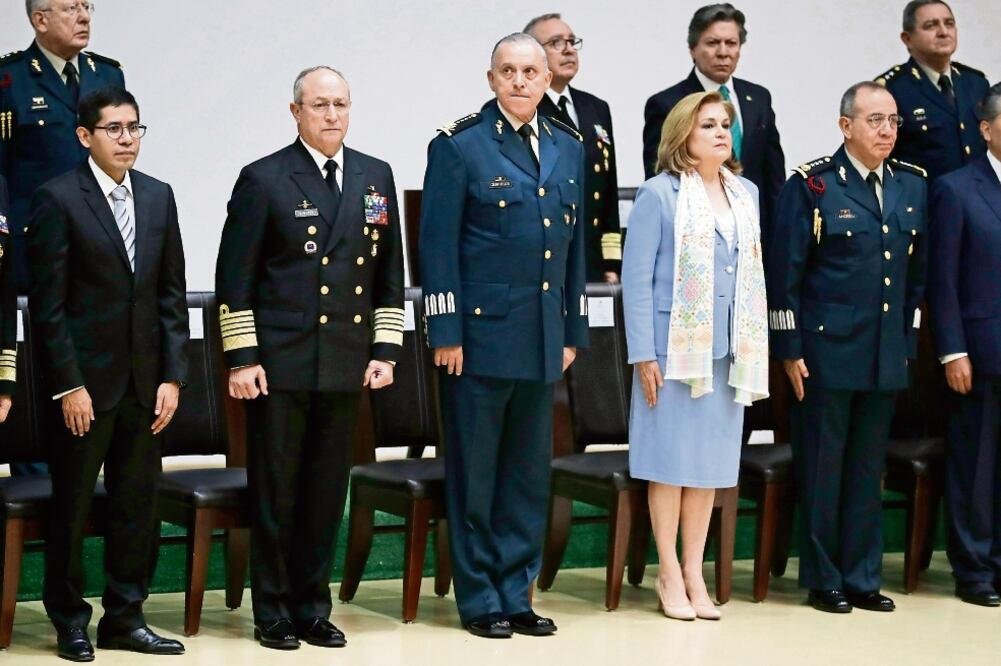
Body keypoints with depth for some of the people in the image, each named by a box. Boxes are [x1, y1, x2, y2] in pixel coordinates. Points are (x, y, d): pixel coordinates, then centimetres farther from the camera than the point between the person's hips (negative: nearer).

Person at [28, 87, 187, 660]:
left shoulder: (159, 197, 8)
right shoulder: (58, 199, -7)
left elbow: (173, 292, 9)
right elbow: (48, 303, -9)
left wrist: (173, 376, 2)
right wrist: (68, 385, -13)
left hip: (146, 379, 5)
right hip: (87, 378, -5)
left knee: (139, 503, 9)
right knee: (72, 505, 6)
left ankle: (125, 618, 19)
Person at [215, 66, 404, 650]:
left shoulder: (376, 177, 10)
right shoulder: (264, 180, -2)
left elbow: (390, 274, 13)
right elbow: (235, 277, -3)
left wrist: (386, 351, 7)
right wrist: (241, 358, -8)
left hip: (346, 365, 4)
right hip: (279, 364, -4)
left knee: (328, 493, 9)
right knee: (274, 492, 3)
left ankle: (313, 608, 20)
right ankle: (273, 613, 13)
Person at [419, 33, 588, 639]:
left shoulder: (569, 149, 12)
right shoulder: (460, 146, -4)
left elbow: (575, 245, 15)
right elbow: (438, 244, -7)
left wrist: (573, 331, 12)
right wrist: (446, 332, -12)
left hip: (542, 339, 5)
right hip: (481, 333, -5)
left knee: (529, 472, 10)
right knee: (474, 473, 3)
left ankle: (516, 596, 19)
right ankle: (479, 600, 12)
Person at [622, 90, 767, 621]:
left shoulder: (746, 194, 10)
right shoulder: (659, 194, -6)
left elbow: (753, 274, 14)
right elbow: (636, 277, -7)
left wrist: (754, 349, 8)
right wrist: (643, 355, -12)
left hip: (729, 348, 5)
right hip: (676, 344, -5)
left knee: (711, 459, 8)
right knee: (672, 459, 2)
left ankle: (694, 572, 16)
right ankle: (669, 574, 11)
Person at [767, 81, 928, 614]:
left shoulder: (912, 186, 9)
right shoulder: (811, 185, -6)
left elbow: (918, 271, 15)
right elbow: (785, 273, -7)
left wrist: (908, 338, 11)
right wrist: (789, 350, -9)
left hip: (886, 354, 5)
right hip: (827, 350, -5)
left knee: (869, 468, 11)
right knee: (822, 468, 3)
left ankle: (862, 577, 19)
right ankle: (823, 580, 14)